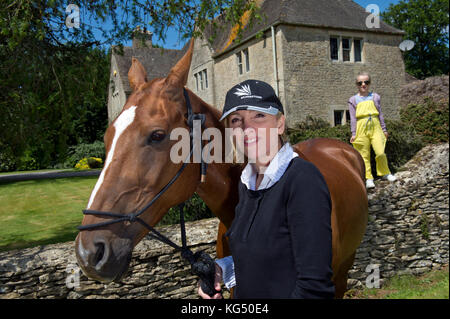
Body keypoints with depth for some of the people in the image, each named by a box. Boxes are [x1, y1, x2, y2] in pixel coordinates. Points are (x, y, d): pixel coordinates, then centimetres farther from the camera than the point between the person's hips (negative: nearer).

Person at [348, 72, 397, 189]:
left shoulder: (375, 97, 11)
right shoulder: (353, 100, 6)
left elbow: (380, 114, 14)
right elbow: (353, 118, 4)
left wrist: (384, 129, 12)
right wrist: (353, 134, -2)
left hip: (375, 127, 1)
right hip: (361, 129, -1)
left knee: (380, 152, -8)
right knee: (364, 155, 1)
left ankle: (385, 173, 14)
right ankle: (368, 178, 11)